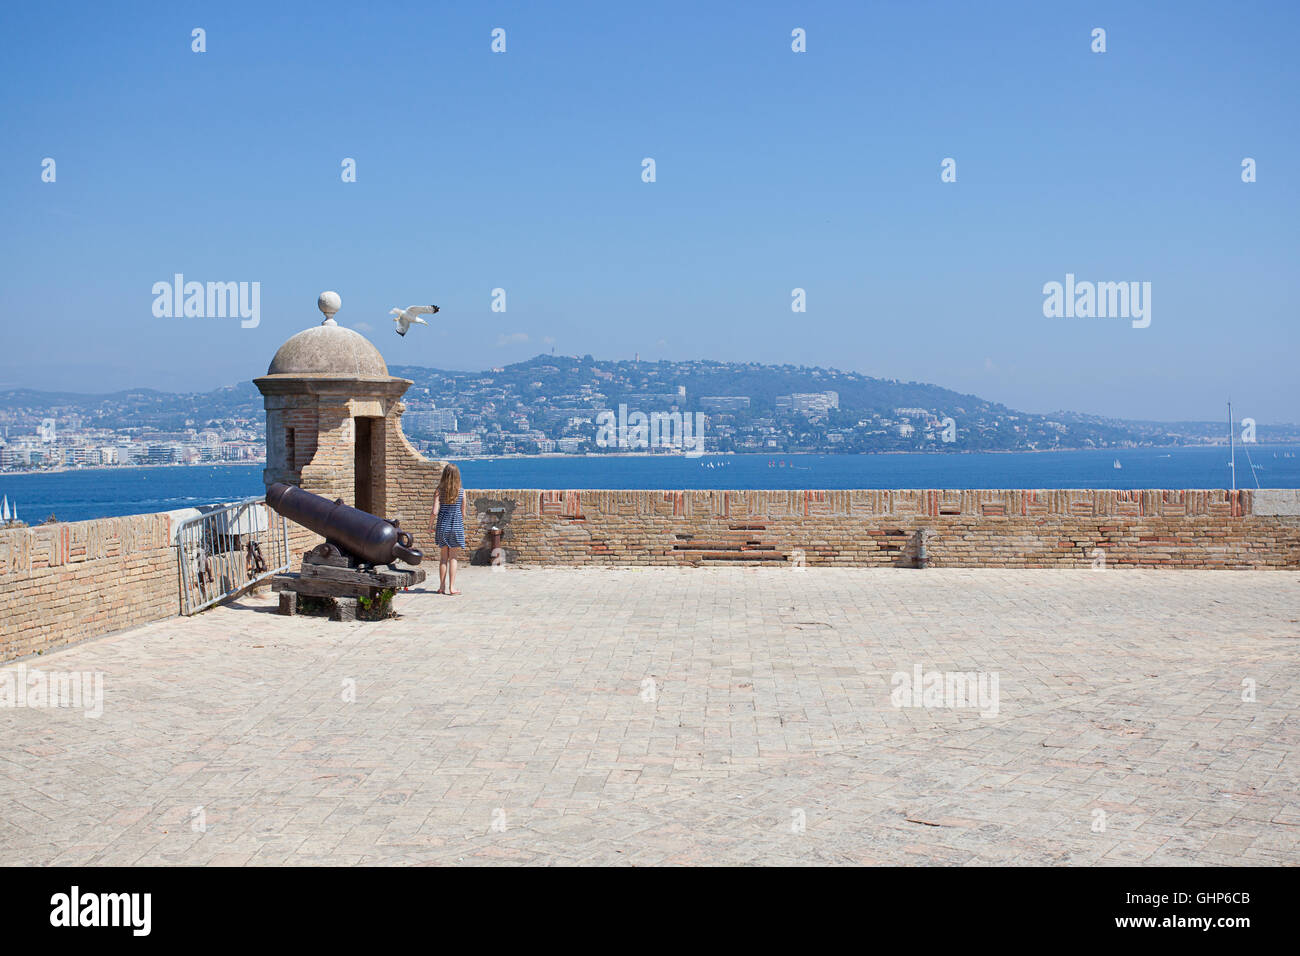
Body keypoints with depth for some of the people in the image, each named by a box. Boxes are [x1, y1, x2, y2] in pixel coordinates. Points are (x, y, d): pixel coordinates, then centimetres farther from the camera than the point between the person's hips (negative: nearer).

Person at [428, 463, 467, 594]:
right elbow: (463, 512, 2)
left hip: (442, 525, 0)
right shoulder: (461, 491, -4)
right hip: (456, 525, 0)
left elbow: (435, 512, -10)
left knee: (443, 557, 11)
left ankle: (442, 587, 12)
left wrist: (430, 525, 5)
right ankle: (452, 587, 3)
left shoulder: (440, 490, -6)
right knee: (453, 557, 8)